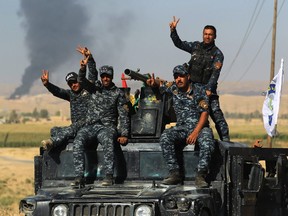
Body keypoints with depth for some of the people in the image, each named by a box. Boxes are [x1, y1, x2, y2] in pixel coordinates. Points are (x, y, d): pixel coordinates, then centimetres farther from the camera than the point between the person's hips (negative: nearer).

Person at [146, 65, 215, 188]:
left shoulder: (199, 91, -3)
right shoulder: (173, 88, 11)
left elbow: (205, 113, -10)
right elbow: (159, 84, 31)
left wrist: (195, 132, -21)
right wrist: (153, 82, 4)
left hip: (200, 127, -3)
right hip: (181, 128, 4)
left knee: (207, 142, -37)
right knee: (165, 137, -27)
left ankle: (200, 176, -33)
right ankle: (175, 174, -29)